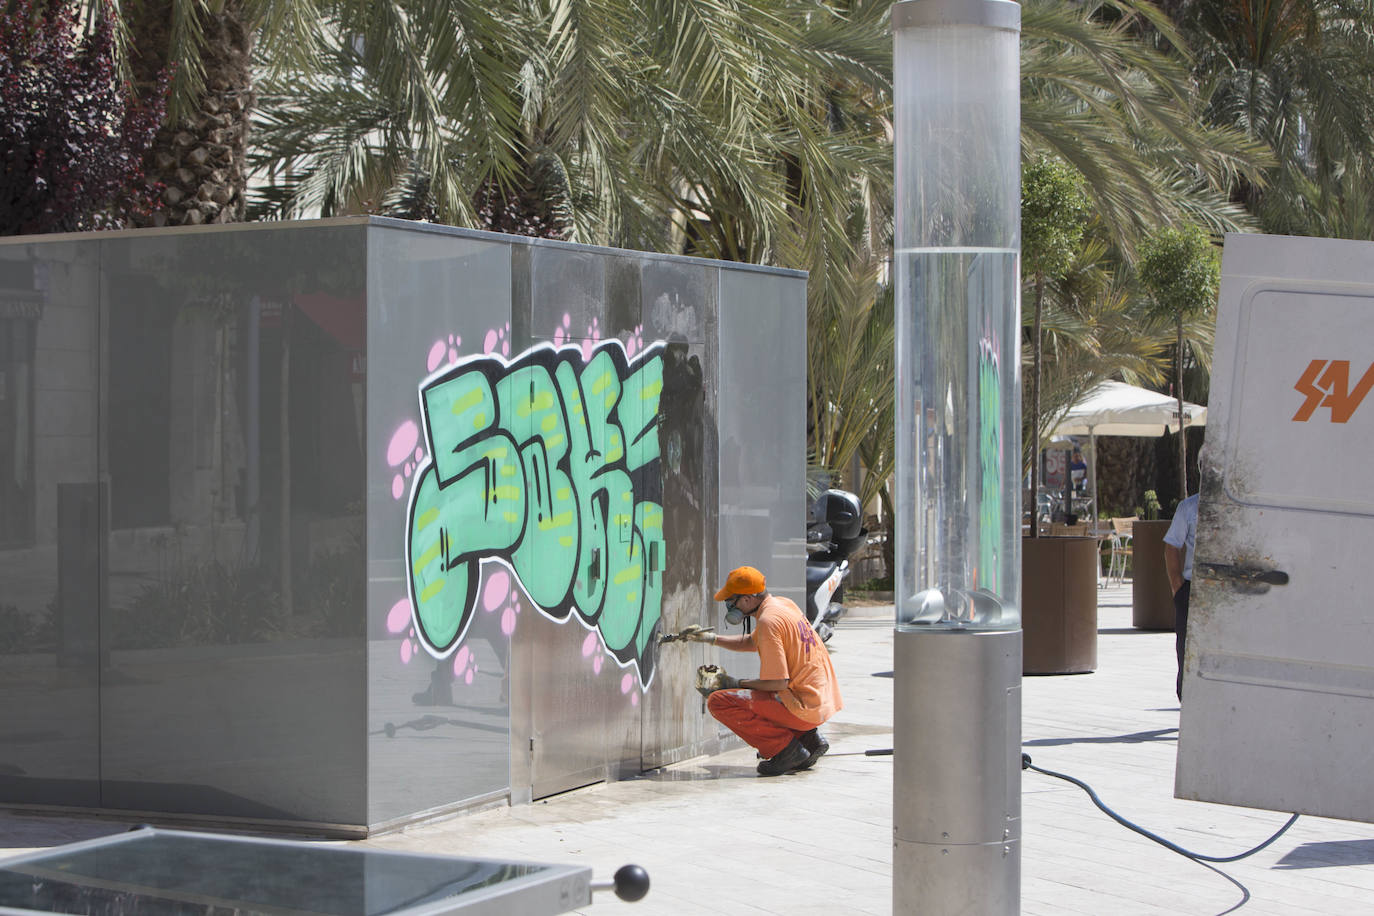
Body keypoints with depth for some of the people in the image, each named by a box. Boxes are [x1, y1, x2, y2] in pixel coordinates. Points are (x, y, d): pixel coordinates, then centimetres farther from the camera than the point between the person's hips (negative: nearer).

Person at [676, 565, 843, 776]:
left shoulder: (768, 621, -19)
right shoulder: (783, 604, 10)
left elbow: (778, 682, -21)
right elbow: (751, 642, 28)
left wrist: (737, 684, -7)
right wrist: (712, 639, 19)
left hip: (805, 709, -10)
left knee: (718, 702, -12)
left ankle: (786, 748, -8)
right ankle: (808, 737, 14)